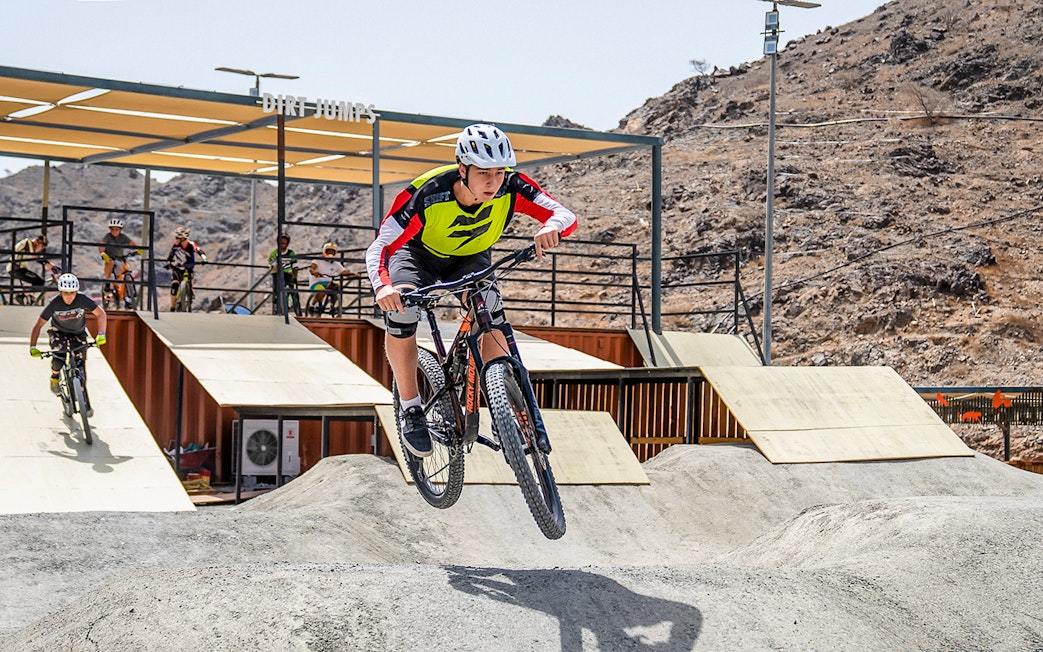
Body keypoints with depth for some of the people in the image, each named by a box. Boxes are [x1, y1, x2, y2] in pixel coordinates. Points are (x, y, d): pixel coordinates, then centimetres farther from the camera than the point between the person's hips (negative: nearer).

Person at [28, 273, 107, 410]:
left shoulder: (83, 300, -26)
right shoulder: (54, 304, -26)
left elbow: (100, 314, -16)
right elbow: (38, 325, -20)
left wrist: (101, 334, -30)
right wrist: (32, 347, -29)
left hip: (78, 334, 1)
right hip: (59, 333, -1)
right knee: (58, 360, -29)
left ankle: (86, 405, -1)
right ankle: (55, 377, 6)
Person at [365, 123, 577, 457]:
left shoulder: (511, 187, -30)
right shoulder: (426, 194, -37)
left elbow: (566, 215, -33)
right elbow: (379, 247, -39)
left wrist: (551, 227, -58)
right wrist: (383, 286, -60)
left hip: (471, 258, 2)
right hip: (419, 254, -2)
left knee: (488, 308, -30)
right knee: (400, 308, -31)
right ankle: (411, 409, -11)